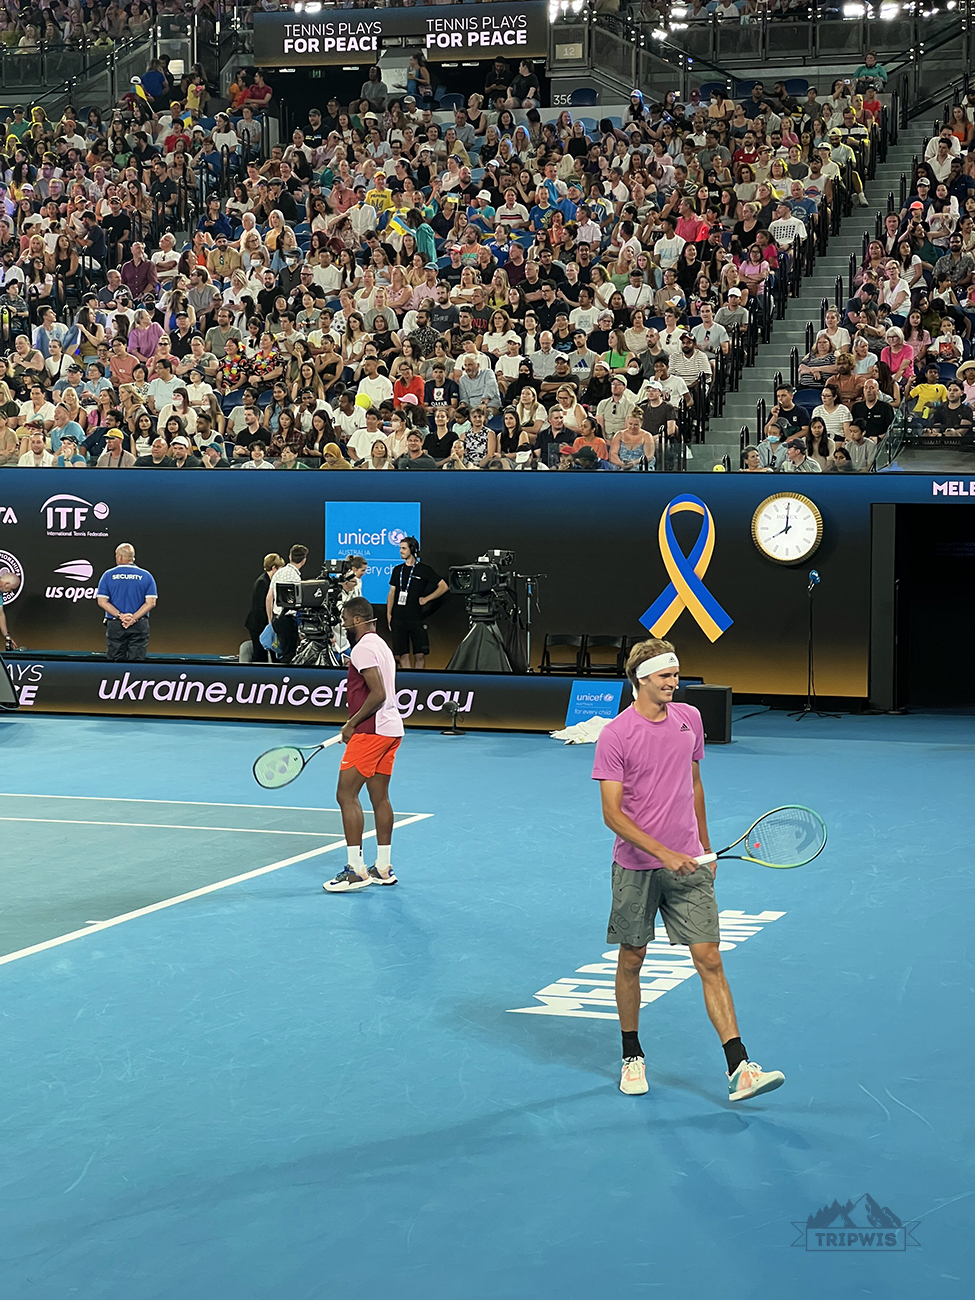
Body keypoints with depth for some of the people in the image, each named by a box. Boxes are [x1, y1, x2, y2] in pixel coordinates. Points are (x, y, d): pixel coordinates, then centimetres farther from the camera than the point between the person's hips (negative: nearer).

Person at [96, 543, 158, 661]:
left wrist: (120, 616, -9)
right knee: (136, 661, -1)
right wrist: (133, 618, -8)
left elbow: (102, 601, -4)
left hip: (114, 625, 0)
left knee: (116, 661, 4)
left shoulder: (108, 575, 2)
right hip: (139, 627, 0)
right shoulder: (146, 576, 4)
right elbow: (151, 603, -4)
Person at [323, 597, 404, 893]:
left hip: (371, 732, -10)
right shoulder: (380, 644, 18)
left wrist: (352, 724, -14)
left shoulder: (363, 648, -14)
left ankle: (356, 870, -11)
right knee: (380, 797, 12)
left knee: (346, 794, -8)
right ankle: (383, 868, 16)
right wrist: (355, 724, 16)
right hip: (391, 729, 10)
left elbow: (378, 694, -22)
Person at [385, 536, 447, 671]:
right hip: (398, 618, 3)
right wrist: (389, 614, 6)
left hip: (417, 618, -3)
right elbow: (391, 592, 16)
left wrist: (427, 598, -2)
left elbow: (443, 587, 5)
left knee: (420, 655, -5)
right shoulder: (397, 570, 14)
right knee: (403, 655, -1)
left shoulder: (424, 570, 3)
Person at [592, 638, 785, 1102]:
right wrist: (663, 853, -23)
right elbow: (612, 813, -14)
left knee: (709, 961, -5)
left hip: (687, 865, 3)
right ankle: (632, 1056, 29)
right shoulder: (615, 736, -11)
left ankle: (739, 1070, -11)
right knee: (631, 961, 10)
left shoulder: (690, 718, 5)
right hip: (636, 867, -3)